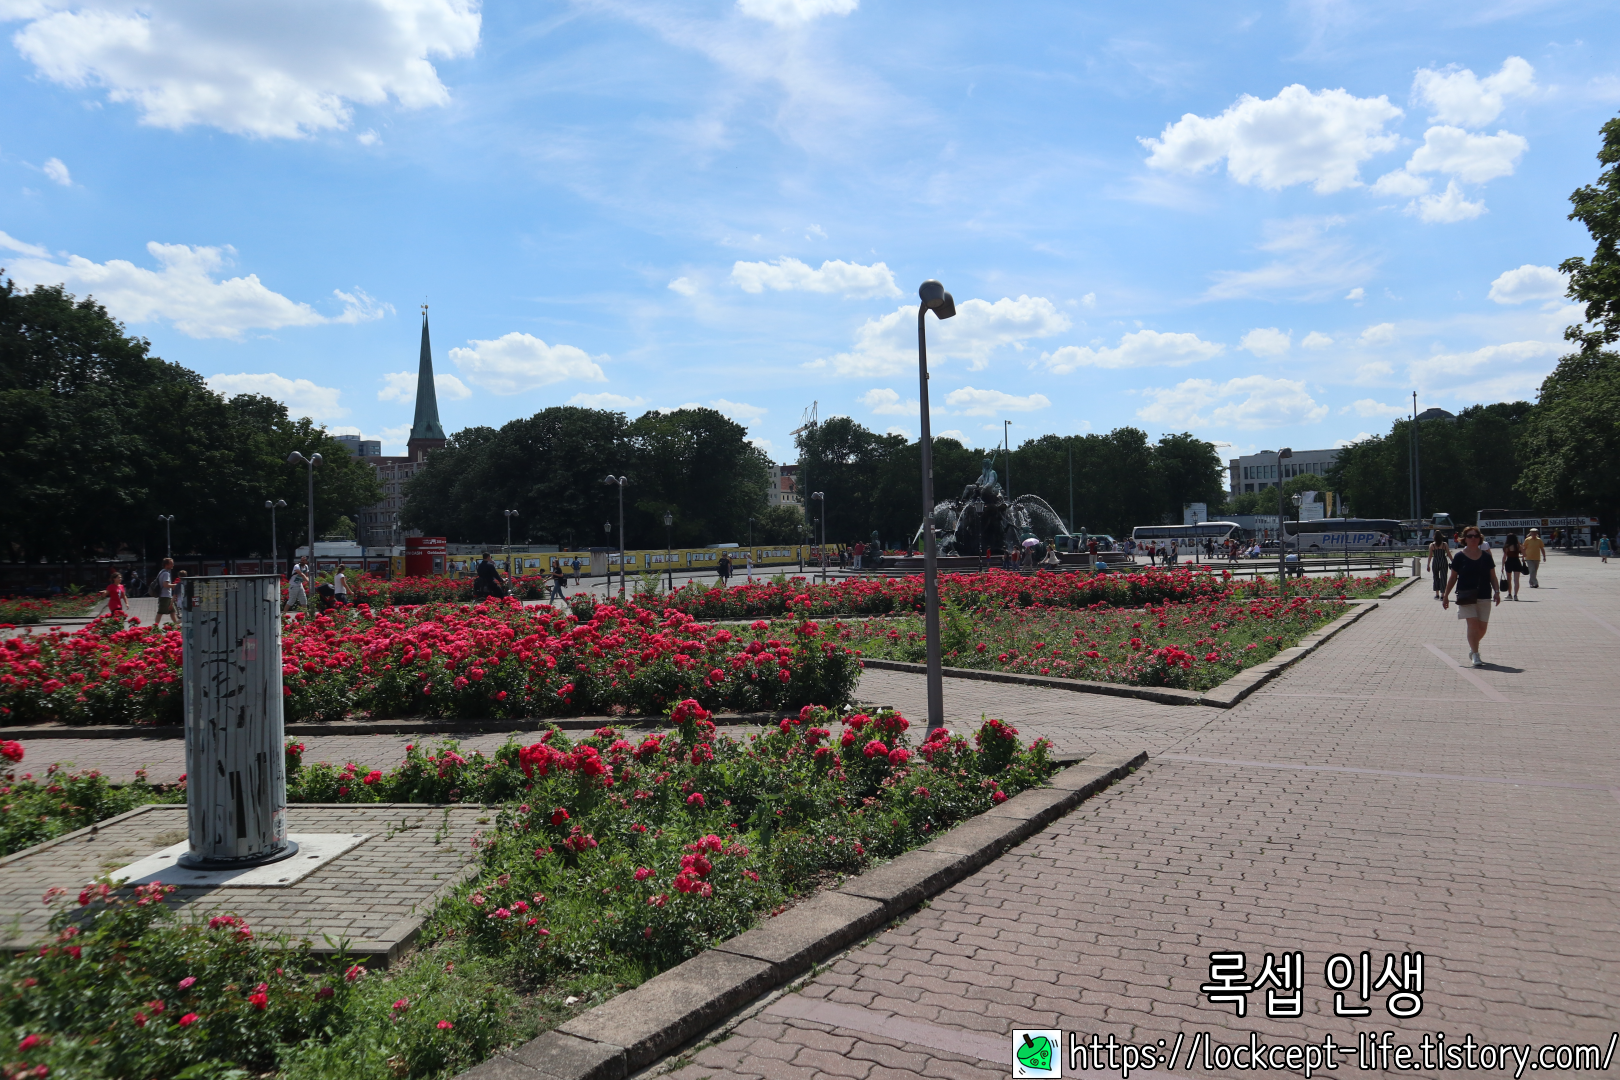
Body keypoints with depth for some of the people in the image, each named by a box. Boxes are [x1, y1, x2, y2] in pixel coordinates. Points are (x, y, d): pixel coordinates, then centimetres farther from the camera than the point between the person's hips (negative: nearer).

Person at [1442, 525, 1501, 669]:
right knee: (1473, 623, -13)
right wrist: (1446, 595, 4)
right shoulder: (1459, 557, 0)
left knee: (1482, 627, 7)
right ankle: (1475, 655, -11)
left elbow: (1492, 576, 11)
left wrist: (1496, 592, -2)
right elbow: (1453, 577, 5)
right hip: (1466, 596, -3)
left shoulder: (1486, 556, 7)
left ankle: (1472, 648, 32)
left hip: (1484, 596, 3)